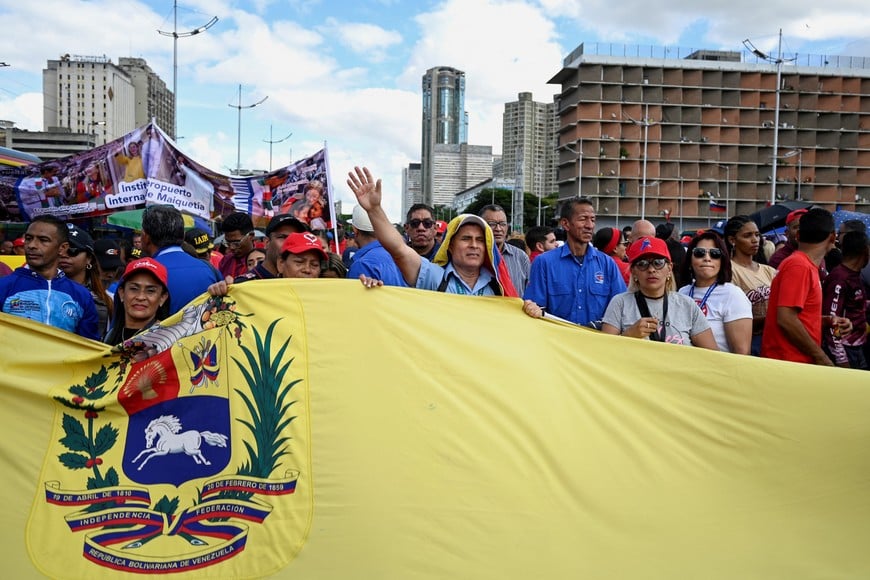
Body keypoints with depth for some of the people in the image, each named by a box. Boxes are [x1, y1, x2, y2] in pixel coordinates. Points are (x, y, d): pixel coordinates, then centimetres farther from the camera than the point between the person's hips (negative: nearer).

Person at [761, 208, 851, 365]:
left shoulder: (805, 265, 12)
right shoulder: (799, 265, -16)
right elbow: (786, 320, -23)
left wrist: (827, 321, 5)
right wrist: (820, 356, -16)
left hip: (798, 360, 9)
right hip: (788, 363, -9)